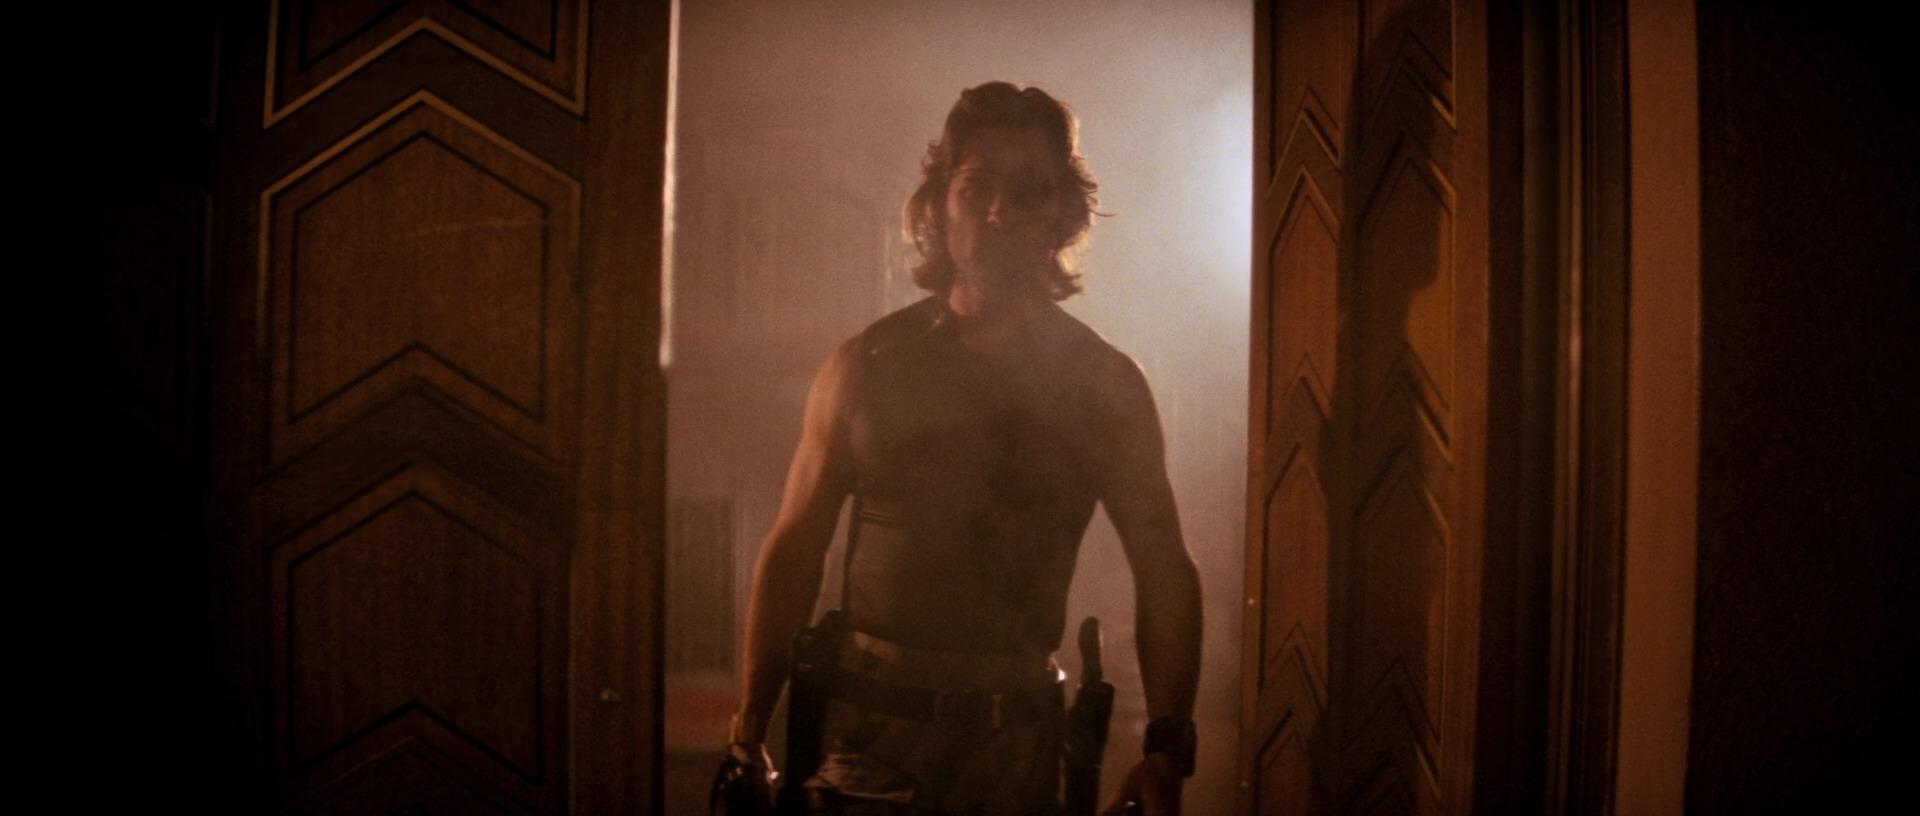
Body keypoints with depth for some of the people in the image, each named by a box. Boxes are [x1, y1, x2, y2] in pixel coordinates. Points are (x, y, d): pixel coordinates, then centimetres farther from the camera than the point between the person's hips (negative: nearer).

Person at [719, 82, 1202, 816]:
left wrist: (1166, 749, -10)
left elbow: (1165, 574, 1)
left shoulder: (1103, 383, 1)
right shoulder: (866, 365, 2)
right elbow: (793, 552, 5)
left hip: (1016, 738, 1)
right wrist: (748, 737, 2)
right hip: (867, 725, 0)